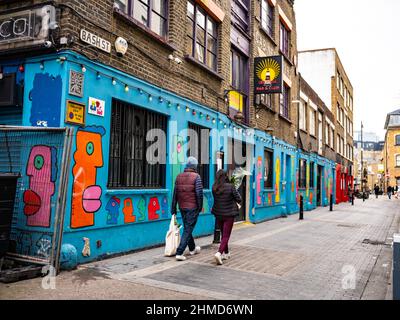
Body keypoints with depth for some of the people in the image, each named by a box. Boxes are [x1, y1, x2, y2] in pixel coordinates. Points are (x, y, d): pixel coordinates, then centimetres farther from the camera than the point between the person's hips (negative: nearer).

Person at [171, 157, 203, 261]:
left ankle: (192, 249, 37)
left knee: (187, 228, 20)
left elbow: (175, 193, 5)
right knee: (188, 230, 0)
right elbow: (199, 193, -15)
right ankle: (179, 253, -6)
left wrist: (173, 209, 9)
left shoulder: (179, 177, 4)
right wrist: (200, 207, -4)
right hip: (192, 207, -6)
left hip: (182, 207, 6)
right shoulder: (196, 177, -10)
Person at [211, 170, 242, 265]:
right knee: (226, 235, 1)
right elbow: (239, 200, -9)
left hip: (218, 214, 5)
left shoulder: (214, 188, -5)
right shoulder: (230, 187, -16)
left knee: (223, 234, 20)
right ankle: (219, 253, -18)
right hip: (229, 214, -4)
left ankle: (226, 253, 34)